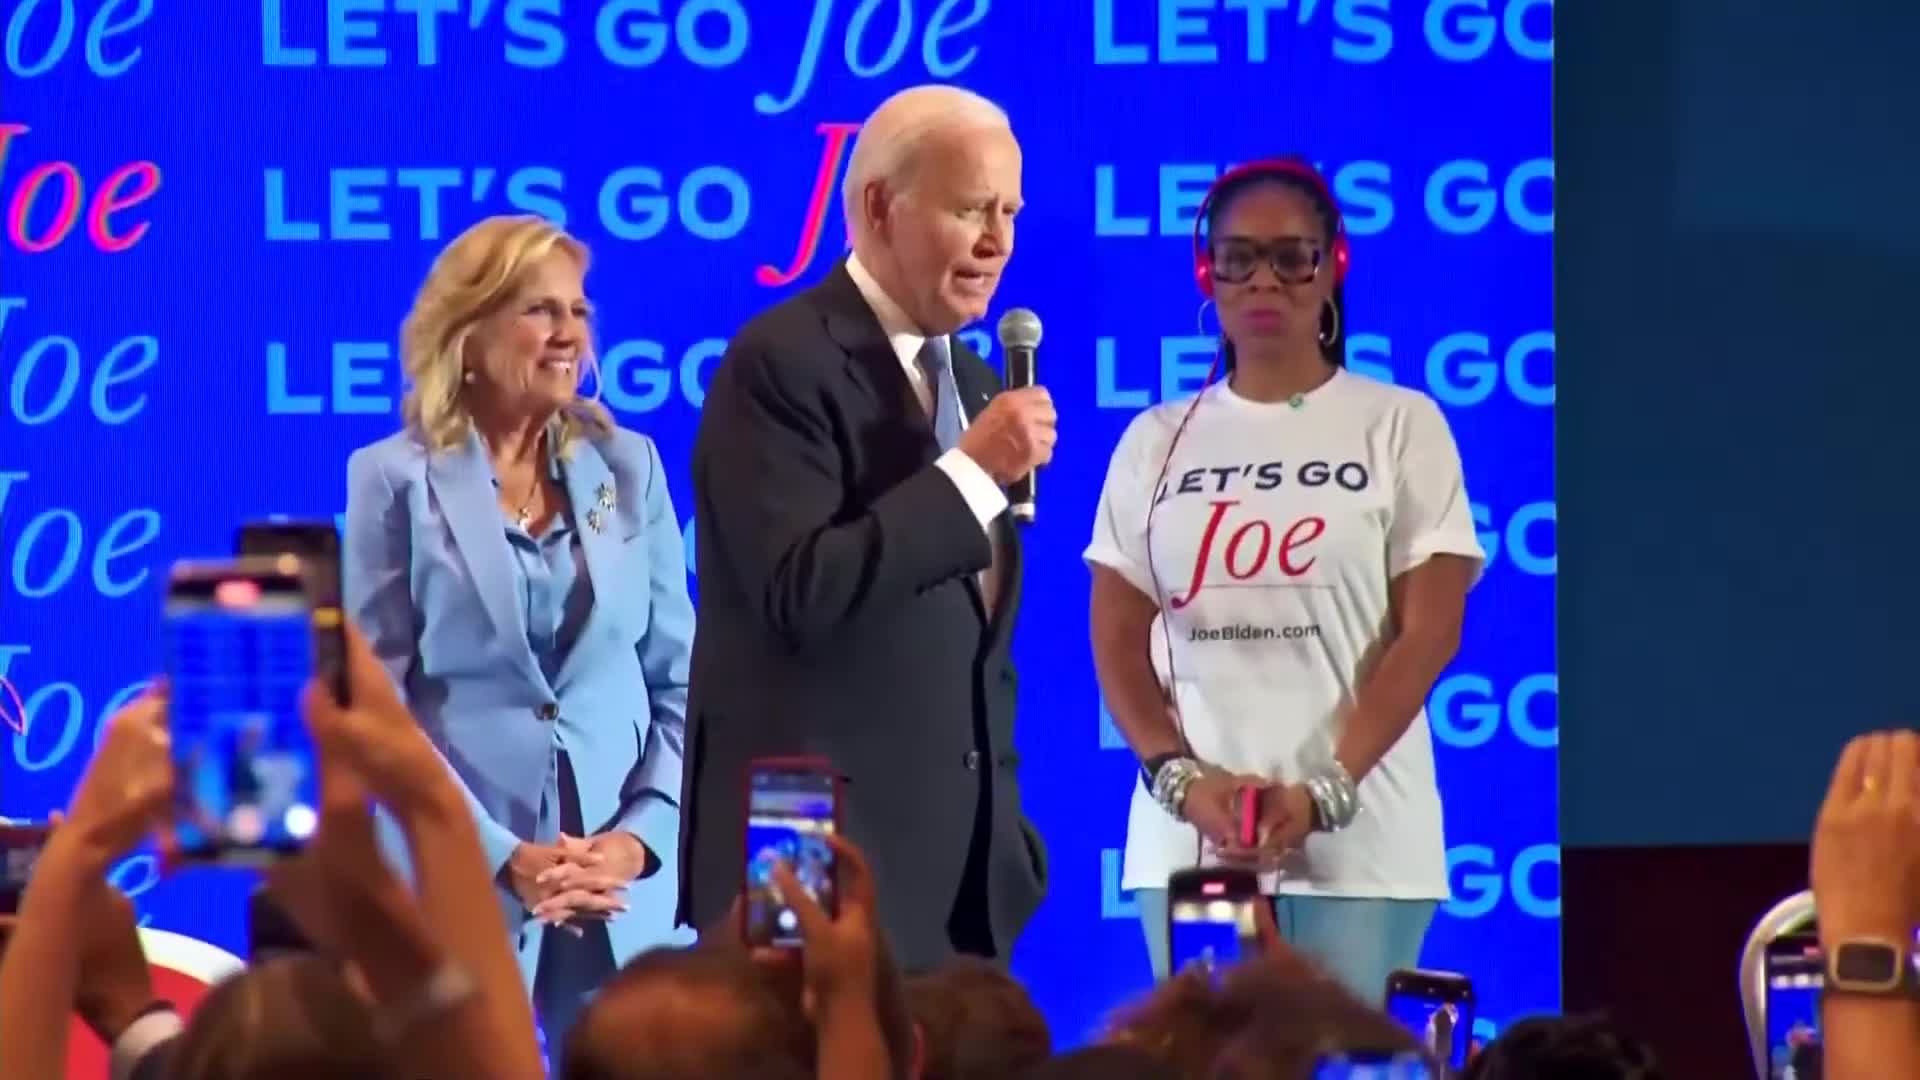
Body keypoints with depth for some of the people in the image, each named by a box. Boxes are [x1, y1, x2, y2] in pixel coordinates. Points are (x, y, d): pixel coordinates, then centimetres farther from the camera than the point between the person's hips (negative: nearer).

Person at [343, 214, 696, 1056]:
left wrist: (641, 837, -6)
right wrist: (500, 858, -13)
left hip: (626, 885, 3)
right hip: (462, 881, -3)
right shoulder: (396, 479, 0)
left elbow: (681, 680, 9)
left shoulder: (627, 467, 9)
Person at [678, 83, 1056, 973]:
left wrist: (1003, 838, 18)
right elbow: (802, 590, -21)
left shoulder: (972, 385, 17)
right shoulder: (782, 364, -10)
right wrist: (974, 471, -18)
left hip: (959, 862, 8)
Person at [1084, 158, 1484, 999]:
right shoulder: (1157, 441, 11)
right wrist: (1182, 778, -9)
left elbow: (1428, 633, -2)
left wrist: (1326, 792, -13)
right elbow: (1117, 642, 8)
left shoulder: (1401, 426, 4)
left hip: (1359, 843, -2)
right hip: (1187, 838, 2)